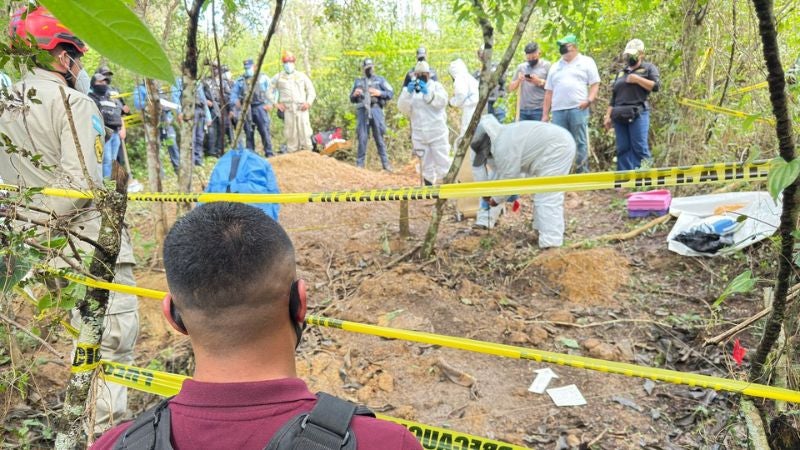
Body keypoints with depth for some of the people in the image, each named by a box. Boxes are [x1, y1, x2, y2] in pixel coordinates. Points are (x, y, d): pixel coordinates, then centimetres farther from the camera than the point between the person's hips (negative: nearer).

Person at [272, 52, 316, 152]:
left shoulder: (302, 76, 15)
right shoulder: (278, 77, 13)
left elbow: (311, 91, 16)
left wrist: (308, 102, 0)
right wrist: (275, 103, 7)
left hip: (301, 109, 0)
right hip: (287, 110, 0)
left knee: (305, 133, -7)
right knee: (291, 135, -2)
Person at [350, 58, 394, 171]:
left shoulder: (380, 80, 11)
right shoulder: (358, 82, 19)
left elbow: (391, 93, 5)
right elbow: (352, 99, 23)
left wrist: (379, 93, -10)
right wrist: (355, 94, 0)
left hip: (376, 110, -2)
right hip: (362, 111, 2)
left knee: (379, 137, -2)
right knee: (362, 138, 0)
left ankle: (385, 163, 2)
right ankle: (360, 163, 5)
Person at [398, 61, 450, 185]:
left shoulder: (436, 86, 5)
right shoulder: (410, 88, 9)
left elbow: (442, 101, -15)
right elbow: (403, 108, -5)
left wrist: (427, 92, -28)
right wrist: (408, 93, -22)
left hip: (438, 133, -2)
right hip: (419, 134, 2)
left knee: (443, 162, -2)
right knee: (426, 165, 9)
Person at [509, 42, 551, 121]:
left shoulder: (546, 65, 5)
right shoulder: (521, 67, 16)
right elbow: (511, 88, 15)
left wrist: (539, 81, -11)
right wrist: (518, 80, -4)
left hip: (539, 109, -3)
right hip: (523, 110, 4)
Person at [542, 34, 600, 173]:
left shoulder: (586, 62, 11)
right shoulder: (555, 67, 21)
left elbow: (595, 83, 5)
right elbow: (548, 92, 18)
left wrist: (589, 100, -13)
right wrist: (545, 114, 10)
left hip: (578, 109, -3)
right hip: (557, 111, 4)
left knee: (580, 143, -3)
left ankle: (582, 172, -1)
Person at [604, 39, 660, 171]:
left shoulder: (649, 68, 10)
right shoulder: (621, 72, 24)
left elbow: (656, 86, -6)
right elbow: (613, 97, 22)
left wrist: (637, 79, -7)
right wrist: (608, 116, 13)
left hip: (638, 114, -5)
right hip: (619, 115, 5)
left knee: (640, 148, -10)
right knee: (623, 149, 3)